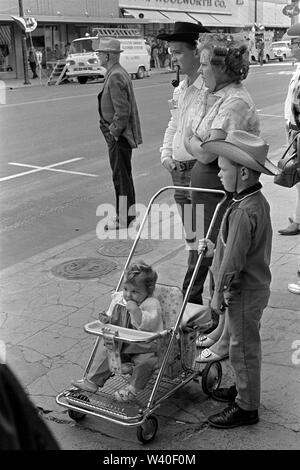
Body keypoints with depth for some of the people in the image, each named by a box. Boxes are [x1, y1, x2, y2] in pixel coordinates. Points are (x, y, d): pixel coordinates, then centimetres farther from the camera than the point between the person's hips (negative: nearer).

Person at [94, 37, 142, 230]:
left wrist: (113, 132, -17)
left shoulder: (115, 77, -20)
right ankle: (130, 211, 30)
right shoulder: (120, 73, 13)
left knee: (121, 176, -3)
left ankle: (122, 219, 5)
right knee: (125, 174, 18)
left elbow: (122, 111, -25)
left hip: (119, 135, -10)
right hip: (122, 134, 10)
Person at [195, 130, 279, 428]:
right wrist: (215, 249, 15)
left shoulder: (244, 212, -29)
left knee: (243, 348, 5)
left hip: (244, 292, -10)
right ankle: (243, 389, 42)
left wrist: (219, 294, -15)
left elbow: (234, 261, -25)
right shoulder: (256, 200, 3)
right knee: (243, 345, 24)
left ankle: (246, 408, 21)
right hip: (253, 286, 10)